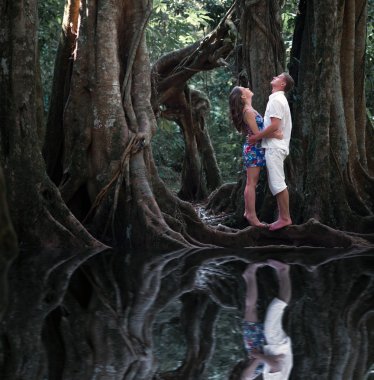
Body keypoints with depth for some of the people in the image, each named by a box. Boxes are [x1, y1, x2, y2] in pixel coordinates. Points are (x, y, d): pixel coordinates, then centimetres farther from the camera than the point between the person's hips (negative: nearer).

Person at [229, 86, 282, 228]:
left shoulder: (249, 110, 15)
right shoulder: (248, 111, -15)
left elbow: (257, 131, 18)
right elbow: (256, 133, -18)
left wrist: (274, 133, 14)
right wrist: (274, 135, -22)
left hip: (254, 149, 10)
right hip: (254, 149, -10)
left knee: (251, 183, 13)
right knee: (252, 183, -8)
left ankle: (248, 212, 18)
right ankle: (252, 216, -8)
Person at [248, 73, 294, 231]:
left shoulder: (276, 100, -12)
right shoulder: (278, 99, 20)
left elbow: (274, 126, -21)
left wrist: (257, 137, -13)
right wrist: (259, 134, 17)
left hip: (274, 147, -10)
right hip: (274, 146, 10)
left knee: (278, 183, -11)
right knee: (276, 184, 10)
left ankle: (285, 218, -10)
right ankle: (283, 217, 11)